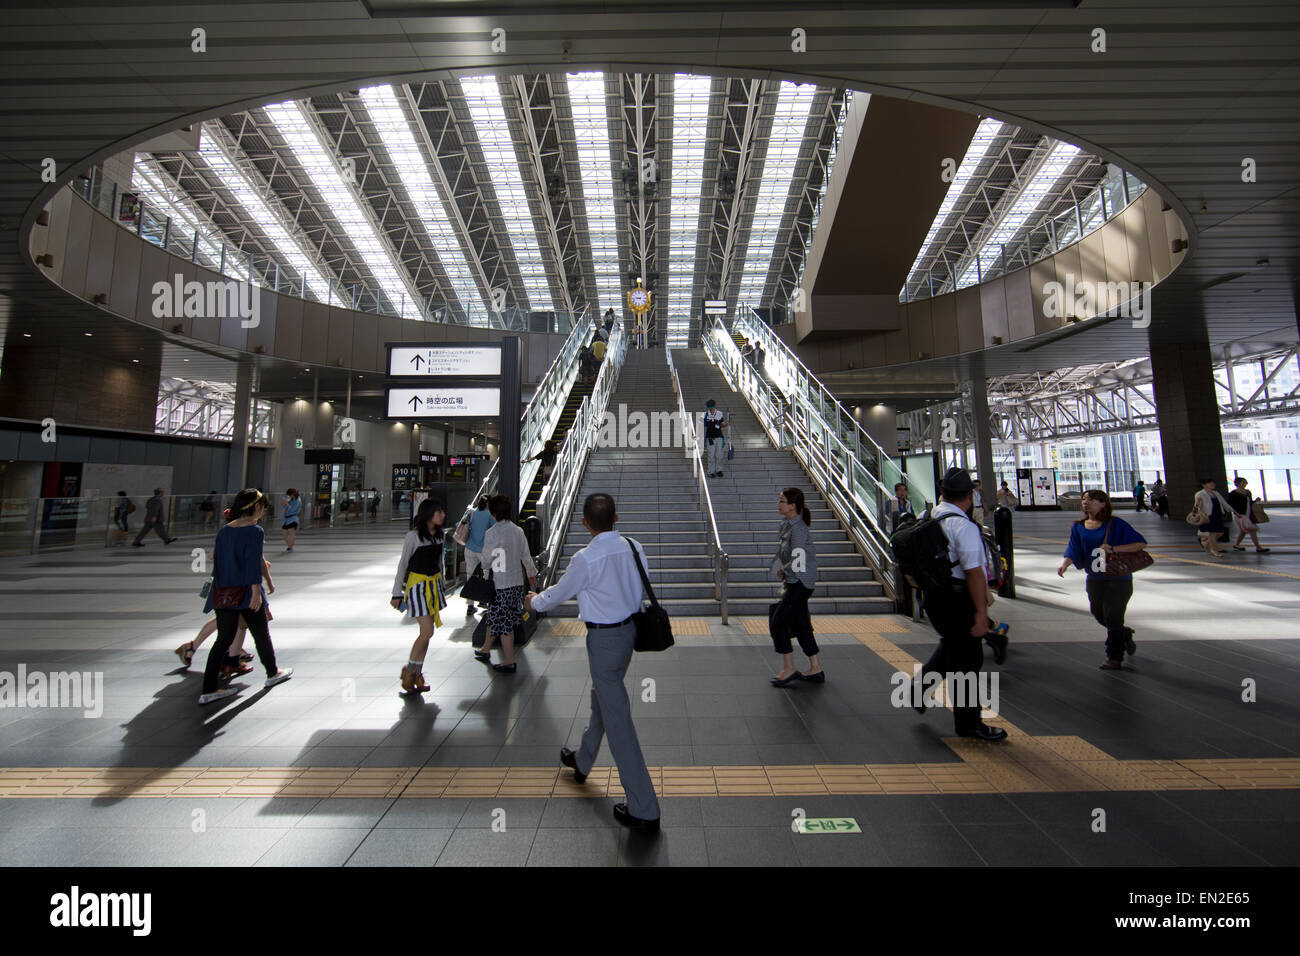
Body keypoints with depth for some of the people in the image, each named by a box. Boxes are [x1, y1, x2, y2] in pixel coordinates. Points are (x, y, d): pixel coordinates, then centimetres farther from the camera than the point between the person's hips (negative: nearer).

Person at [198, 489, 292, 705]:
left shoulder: (224, 530, 6)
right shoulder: (255, 531, -14)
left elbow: (216, 559, 11)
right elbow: (253, 563, -19)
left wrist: (220, 586, 19)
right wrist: (256, 592, -17)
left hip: (222, 592, 6)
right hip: (245, 590, -6)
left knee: (224, 639, 11)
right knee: (261, 634, 11)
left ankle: (209, 689, 11)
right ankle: (273, 673, 28)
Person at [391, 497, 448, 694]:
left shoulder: (438, 534, 6)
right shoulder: (413, 536, -13)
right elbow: (402, 564, -9)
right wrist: (397, 593, -7)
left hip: (434, 583, 7)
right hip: (418, 584, -7)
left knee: (426, 633, 9)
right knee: (427, 632, -9)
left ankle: (416, 674, 20)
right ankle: (409, 672, 11)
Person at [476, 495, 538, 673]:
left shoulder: (492, 533, -15)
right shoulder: (518, 530, 3)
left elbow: (486, 560, -11)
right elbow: (526, 556, 12)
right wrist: (532, 574, 27)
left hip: (501, 584, -7)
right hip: (517, 582, 7)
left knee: (503, 623, 4)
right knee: (494, 617, 22)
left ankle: (509, 661, 13)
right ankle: (485, 650, 37)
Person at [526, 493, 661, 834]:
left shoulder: (585, 559, -23)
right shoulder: (634, 548, -5)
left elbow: (558, 593, -6)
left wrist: (534, 601, 15)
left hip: (603, 637, -8)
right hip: (629, 628, 8)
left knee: (617, 717, 3)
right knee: (601, 699, 27)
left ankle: (644, 811, 14)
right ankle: (582, 762, 53)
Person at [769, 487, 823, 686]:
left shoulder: (798, 529, -21)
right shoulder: (788, 525, 9)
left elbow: (797, 562, -26)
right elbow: (782, 554, 21)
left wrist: (783, 571, -9)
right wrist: (784, 573, 9)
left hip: (800, 583, -10)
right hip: (795, 583, 10)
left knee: (778, 622, -5)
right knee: (801, 625, 16)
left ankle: (789, 669, 9)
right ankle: (816, 670, 27)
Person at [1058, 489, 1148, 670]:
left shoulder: (1116, 524, -10)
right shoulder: (1079, 527, 3)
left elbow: (1141, 543, -11)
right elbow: (1073, 551, -4)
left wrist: (1114, 549, -23)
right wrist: (1064, 564, -22)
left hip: (1119, 578, -5)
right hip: (1094, 579, 5)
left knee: (1112, 617, -3)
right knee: (1099, 615, 15)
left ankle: (1114, 658, 12)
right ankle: (1126, 636, 46)